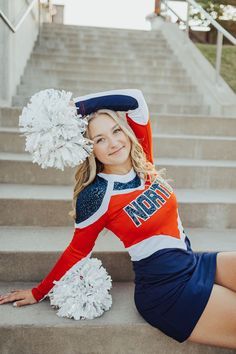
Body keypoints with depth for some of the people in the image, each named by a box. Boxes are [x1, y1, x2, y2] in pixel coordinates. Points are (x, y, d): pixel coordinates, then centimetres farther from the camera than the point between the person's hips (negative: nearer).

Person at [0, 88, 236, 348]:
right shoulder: (95, 196, -16)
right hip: (167, 293, -6)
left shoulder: (142, 161, 1)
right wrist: (38, 292, 6)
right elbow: (77, 251, -3)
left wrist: (77, 105, -8)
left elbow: (136, 99, -3)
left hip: (194, 264, 7)